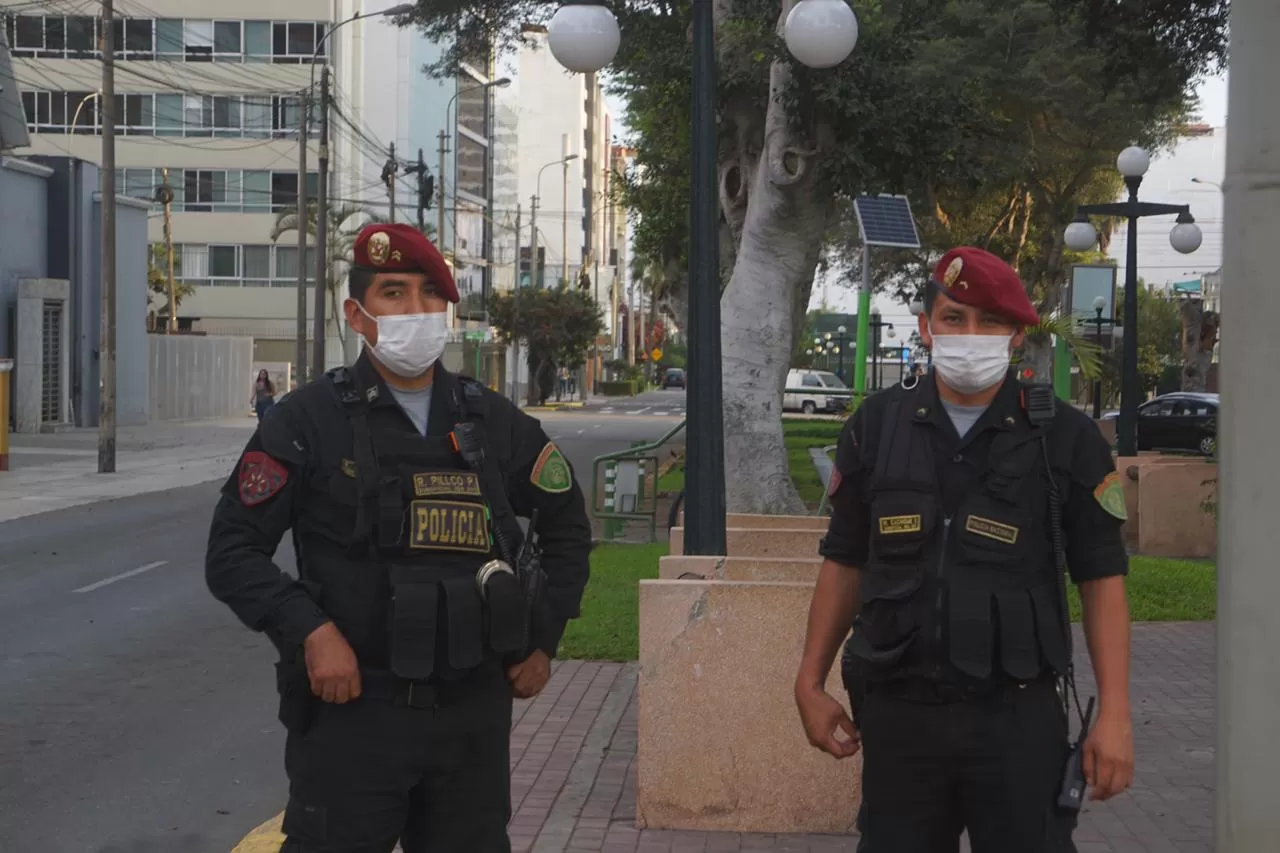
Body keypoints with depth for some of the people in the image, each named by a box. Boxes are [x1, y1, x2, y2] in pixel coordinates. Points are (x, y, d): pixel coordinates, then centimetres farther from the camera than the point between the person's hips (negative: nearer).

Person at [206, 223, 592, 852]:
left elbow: (567, 523, 21)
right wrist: (310, 631, -18)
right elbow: (232, 550, -6)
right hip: (352, 707, -4)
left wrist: (543, 639, 14)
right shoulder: (309, 419, -4)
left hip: (474, 713, 4)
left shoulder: (492, 421, 8)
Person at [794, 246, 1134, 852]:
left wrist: (1114, 714, -8)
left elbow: (1102, 579, -2)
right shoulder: (877, 426, 5)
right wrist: (810, 683, 6)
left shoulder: (1064, 438, -2)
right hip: (899, 710, 2)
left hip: (1018, 712, -2)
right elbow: (844, 563, 10)